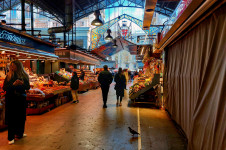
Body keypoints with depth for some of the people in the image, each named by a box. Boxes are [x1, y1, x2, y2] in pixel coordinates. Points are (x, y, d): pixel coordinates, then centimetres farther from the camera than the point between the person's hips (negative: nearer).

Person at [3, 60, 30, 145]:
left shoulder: (24, 75, 3)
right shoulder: (9, 76, -1)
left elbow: (28, 87, 3)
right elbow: (4, 88, -3)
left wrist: (22, 83, -17)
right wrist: (13, 84, -18)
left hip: (21, 99, 2)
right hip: (11, 99, -2)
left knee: (21, 117, 10)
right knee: (11, 118, 1)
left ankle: (19, 133, 28)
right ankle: (11, 137, 11)